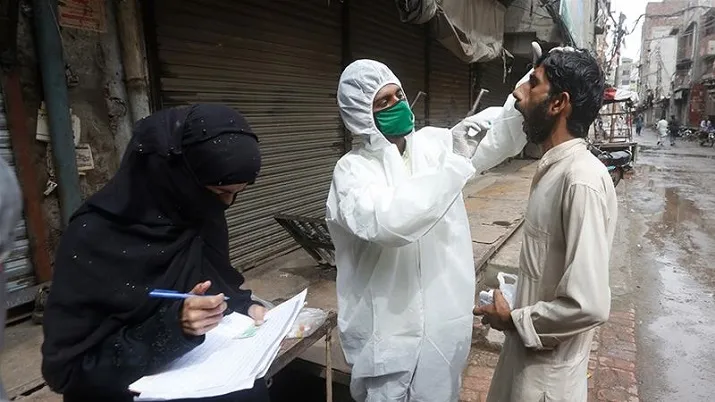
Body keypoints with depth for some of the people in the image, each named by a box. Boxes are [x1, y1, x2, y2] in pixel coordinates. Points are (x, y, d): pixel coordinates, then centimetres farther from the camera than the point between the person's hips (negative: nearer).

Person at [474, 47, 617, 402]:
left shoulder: (582, 179, -27)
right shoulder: (553, 168, 2)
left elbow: (588, 305, -30)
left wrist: (513, 319, -17)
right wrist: (517, 314, 7)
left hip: (547, 370, -8)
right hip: (529, 351, 8)